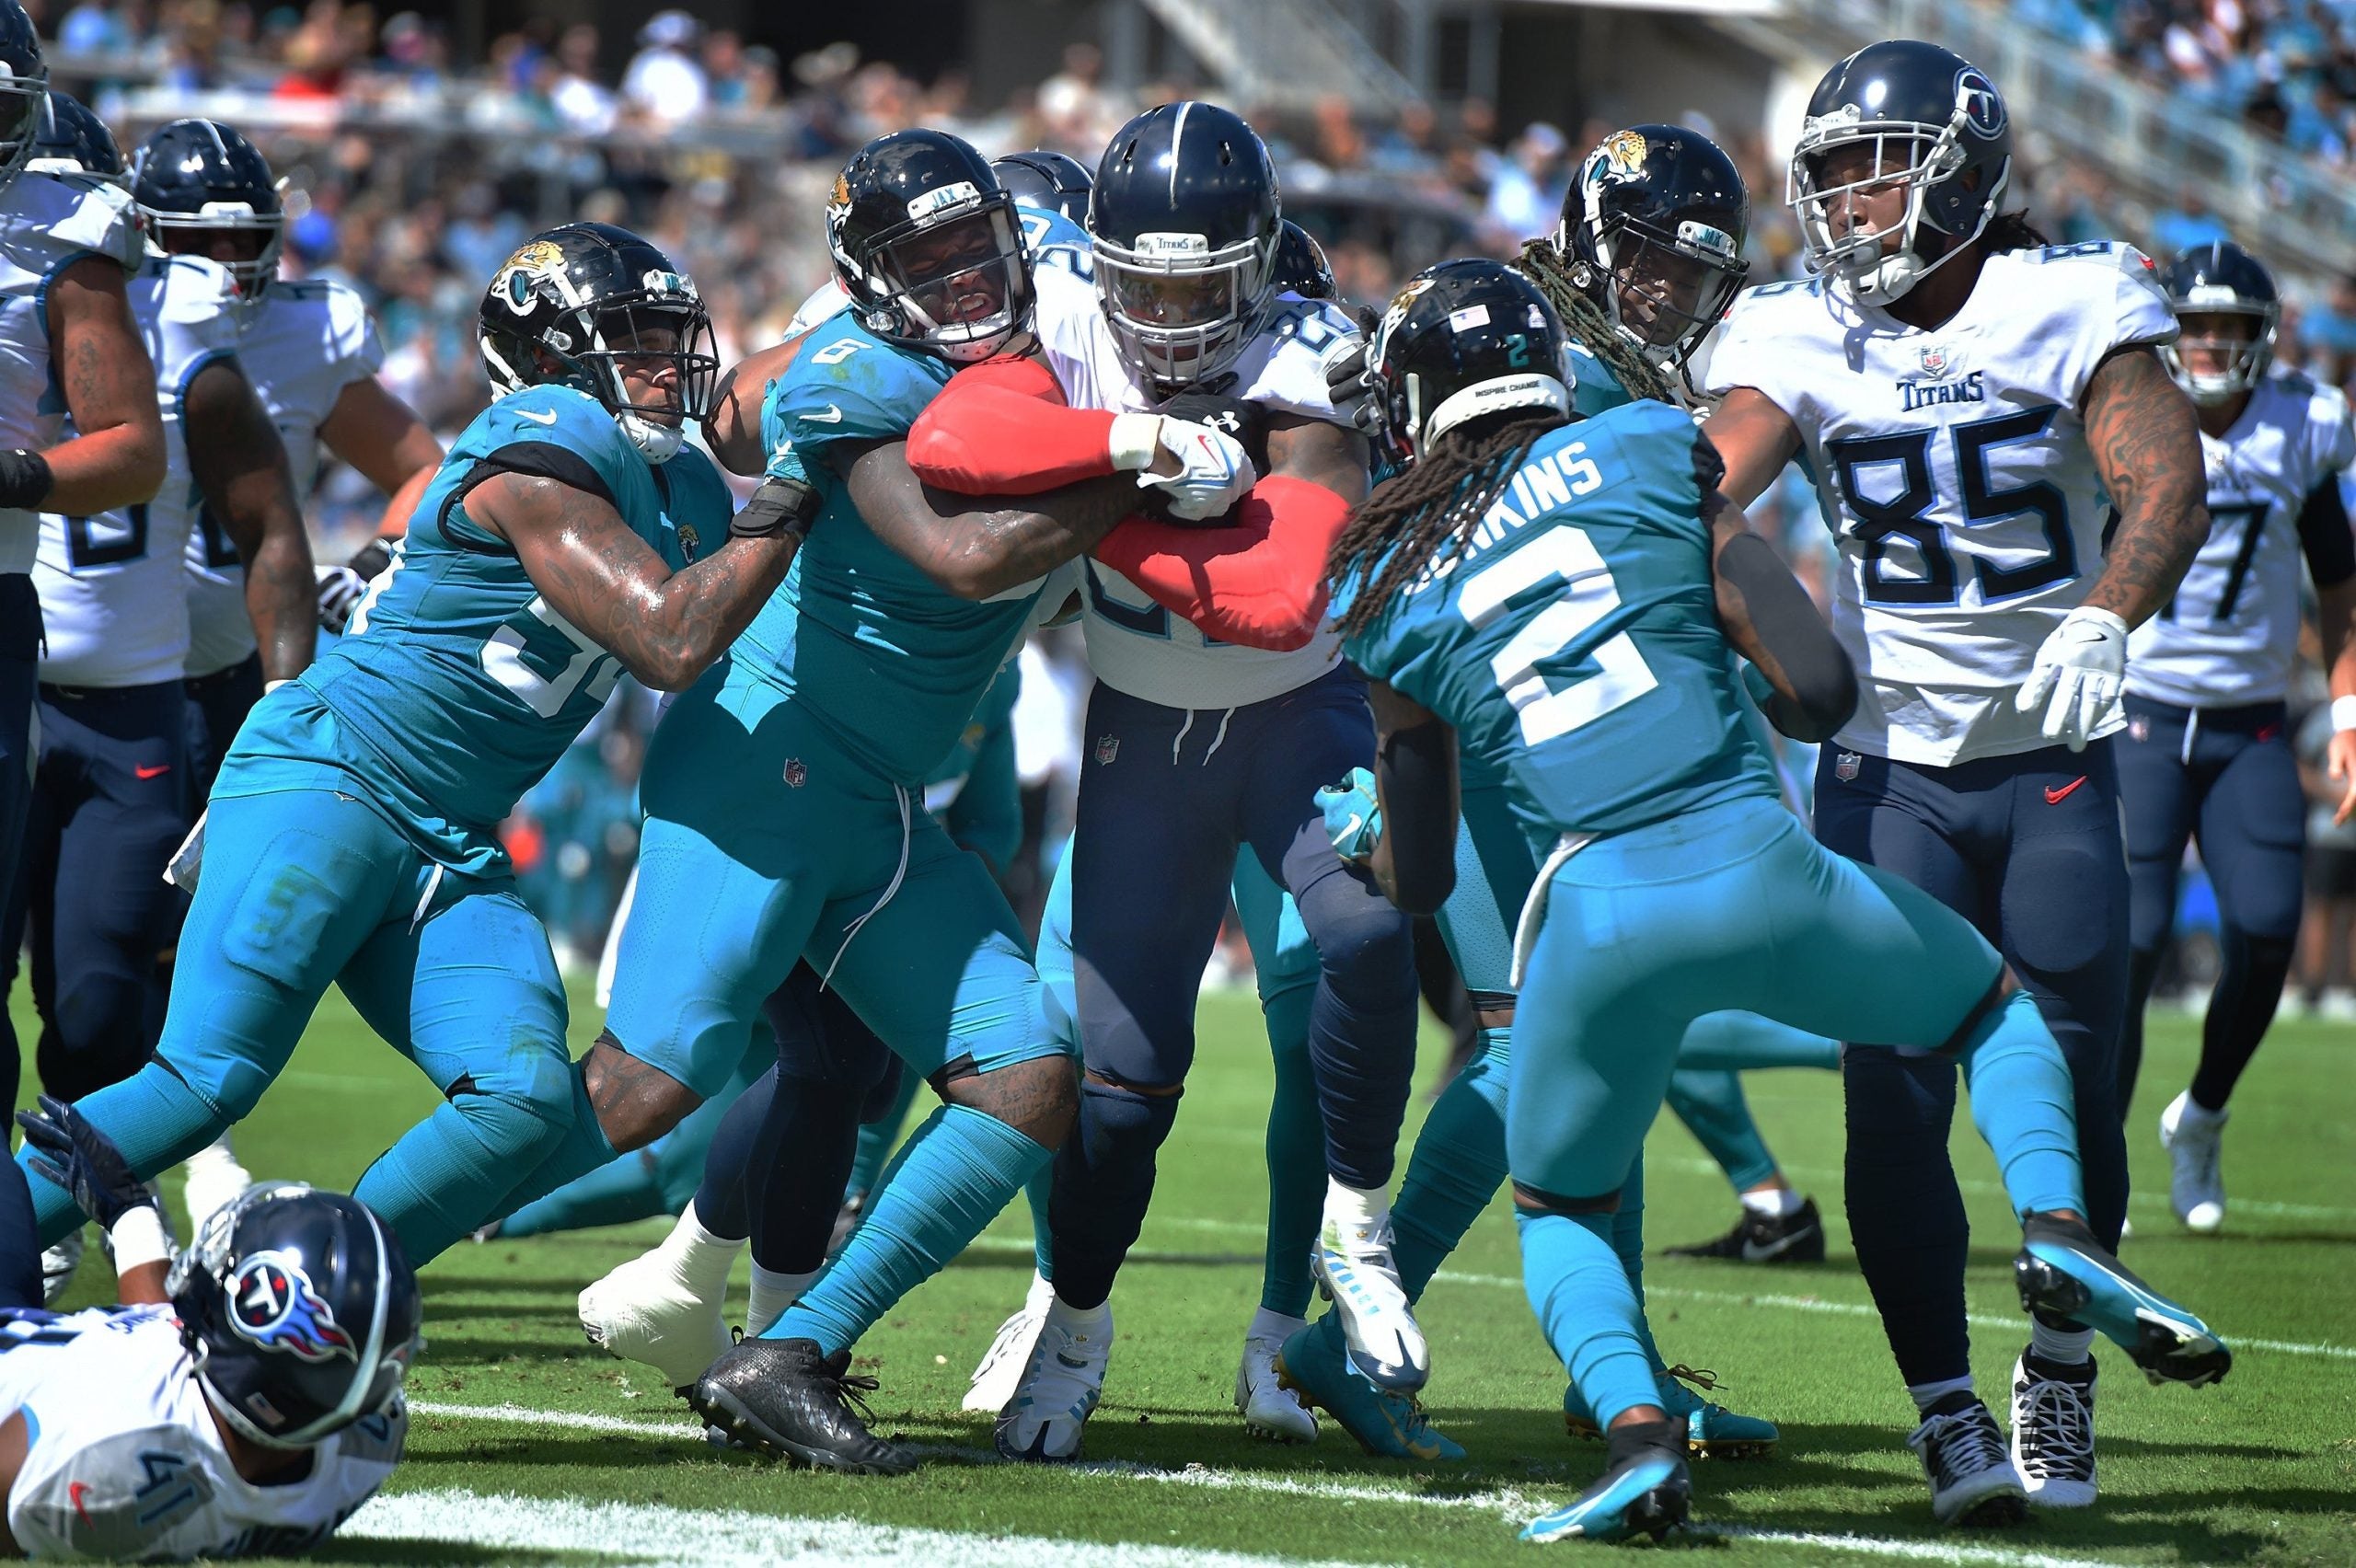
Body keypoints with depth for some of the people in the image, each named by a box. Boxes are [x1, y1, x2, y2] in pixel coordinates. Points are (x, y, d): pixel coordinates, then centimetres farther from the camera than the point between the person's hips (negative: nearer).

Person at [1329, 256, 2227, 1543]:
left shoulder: (1387, 593, 12)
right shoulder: (1649, 453, 9)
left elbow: (1417, 882, 17)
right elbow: (1820, 691, 2)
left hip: (1598, 923, 0)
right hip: (1757, 869, 0)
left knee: (1559, 1208, 27)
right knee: (1993, 1002, 28)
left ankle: (1634, 1428, -2)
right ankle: (2055, 1227, 0)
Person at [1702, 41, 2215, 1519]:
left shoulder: (2074, 304, -8)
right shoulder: (1798, 338, -2)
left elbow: (2166, 481, -20)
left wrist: (2100, 620, -38)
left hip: (2056, 760, -1)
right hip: (1890, 771, 1)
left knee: (2068, 1087, 0)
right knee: (1895, 1095, -10)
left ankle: (2062, 1381, 22)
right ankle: (1950, 1415, -3)